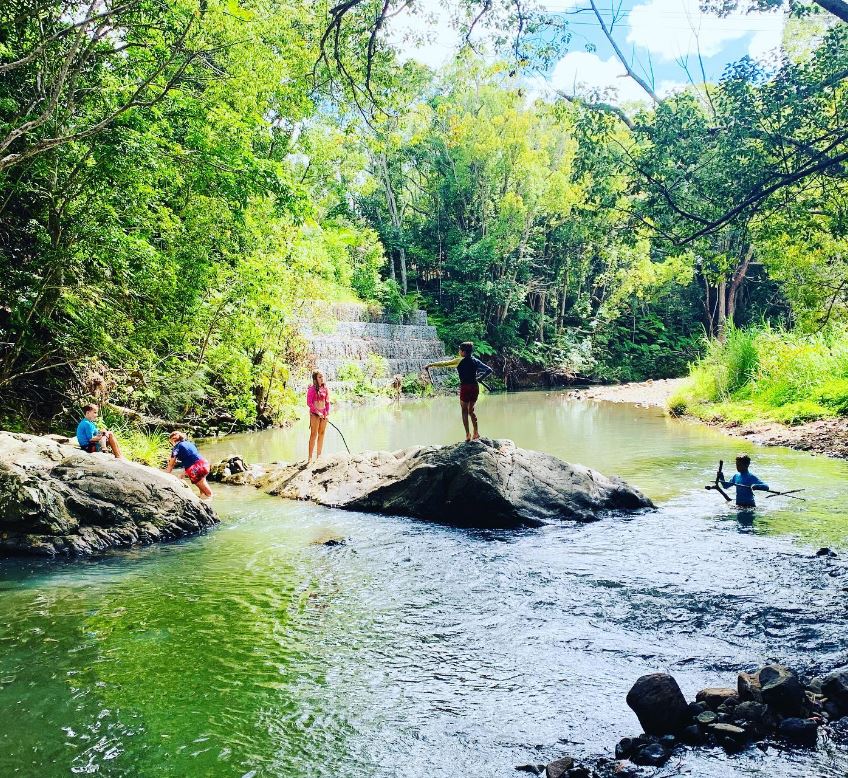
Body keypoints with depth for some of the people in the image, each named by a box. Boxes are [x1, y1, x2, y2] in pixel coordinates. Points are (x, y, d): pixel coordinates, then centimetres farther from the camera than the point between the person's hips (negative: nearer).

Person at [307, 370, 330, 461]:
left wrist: (327, 413, 0)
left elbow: (327, 402, 12)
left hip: (324, 414, 6)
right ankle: (310, 457, -3)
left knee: (321, 434, 9)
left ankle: (319, 455, 17)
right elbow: (309, 403, -11)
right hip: (314, 413, -6)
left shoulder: (325, 388, 8)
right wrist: (318, 412, -14)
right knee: (314, 434, -6)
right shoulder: (312, 389, -9)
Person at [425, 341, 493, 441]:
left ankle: (468, 434, -1)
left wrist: (431, 365, 6)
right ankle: (476, 432, 8)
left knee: (464, 411, 6)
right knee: (471, 410, 17)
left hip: (465, 387, -5)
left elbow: (445, 364, -3)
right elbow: (489, 370, 8)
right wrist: (479, 378, 12)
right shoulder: (476, 361, 7)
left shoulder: (460, 360, -6)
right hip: (475, 387, 5)